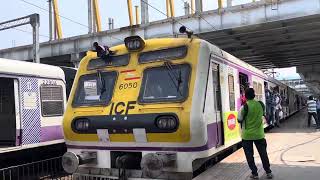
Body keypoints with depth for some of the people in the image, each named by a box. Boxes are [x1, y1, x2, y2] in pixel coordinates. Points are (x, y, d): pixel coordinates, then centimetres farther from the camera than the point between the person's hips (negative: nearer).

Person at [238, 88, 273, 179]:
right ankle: (268, 172, 24)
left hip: (247, 135, -4)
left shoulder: (245, 106, -16)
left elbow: (239, 120, -8)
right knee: (263, 153, 16)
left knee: (249, 155, 9)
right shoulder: (260, 104, -3)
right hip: (259, 134, 4)